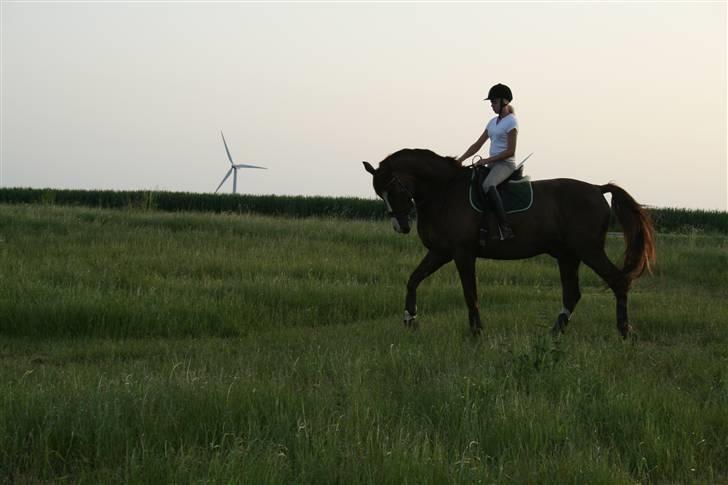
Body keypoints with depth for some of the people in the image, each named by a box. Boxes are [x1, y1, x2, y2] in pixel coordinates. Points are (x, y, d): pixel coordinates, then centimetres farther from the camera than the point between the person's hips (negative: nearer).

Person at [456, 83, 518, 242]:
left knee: (487, 185, -37)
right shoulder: (493, 122, 18)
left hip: (506, 164, -9)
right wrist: (460, 160, 9)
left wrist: (487, 160, -15)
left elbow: (510, 151, -14)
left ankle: (505, 228, -41)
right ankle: (482, 226, -11)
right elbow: (477, 145, 19)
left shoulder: (511, 121, -7)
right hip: (493, 164, 9)